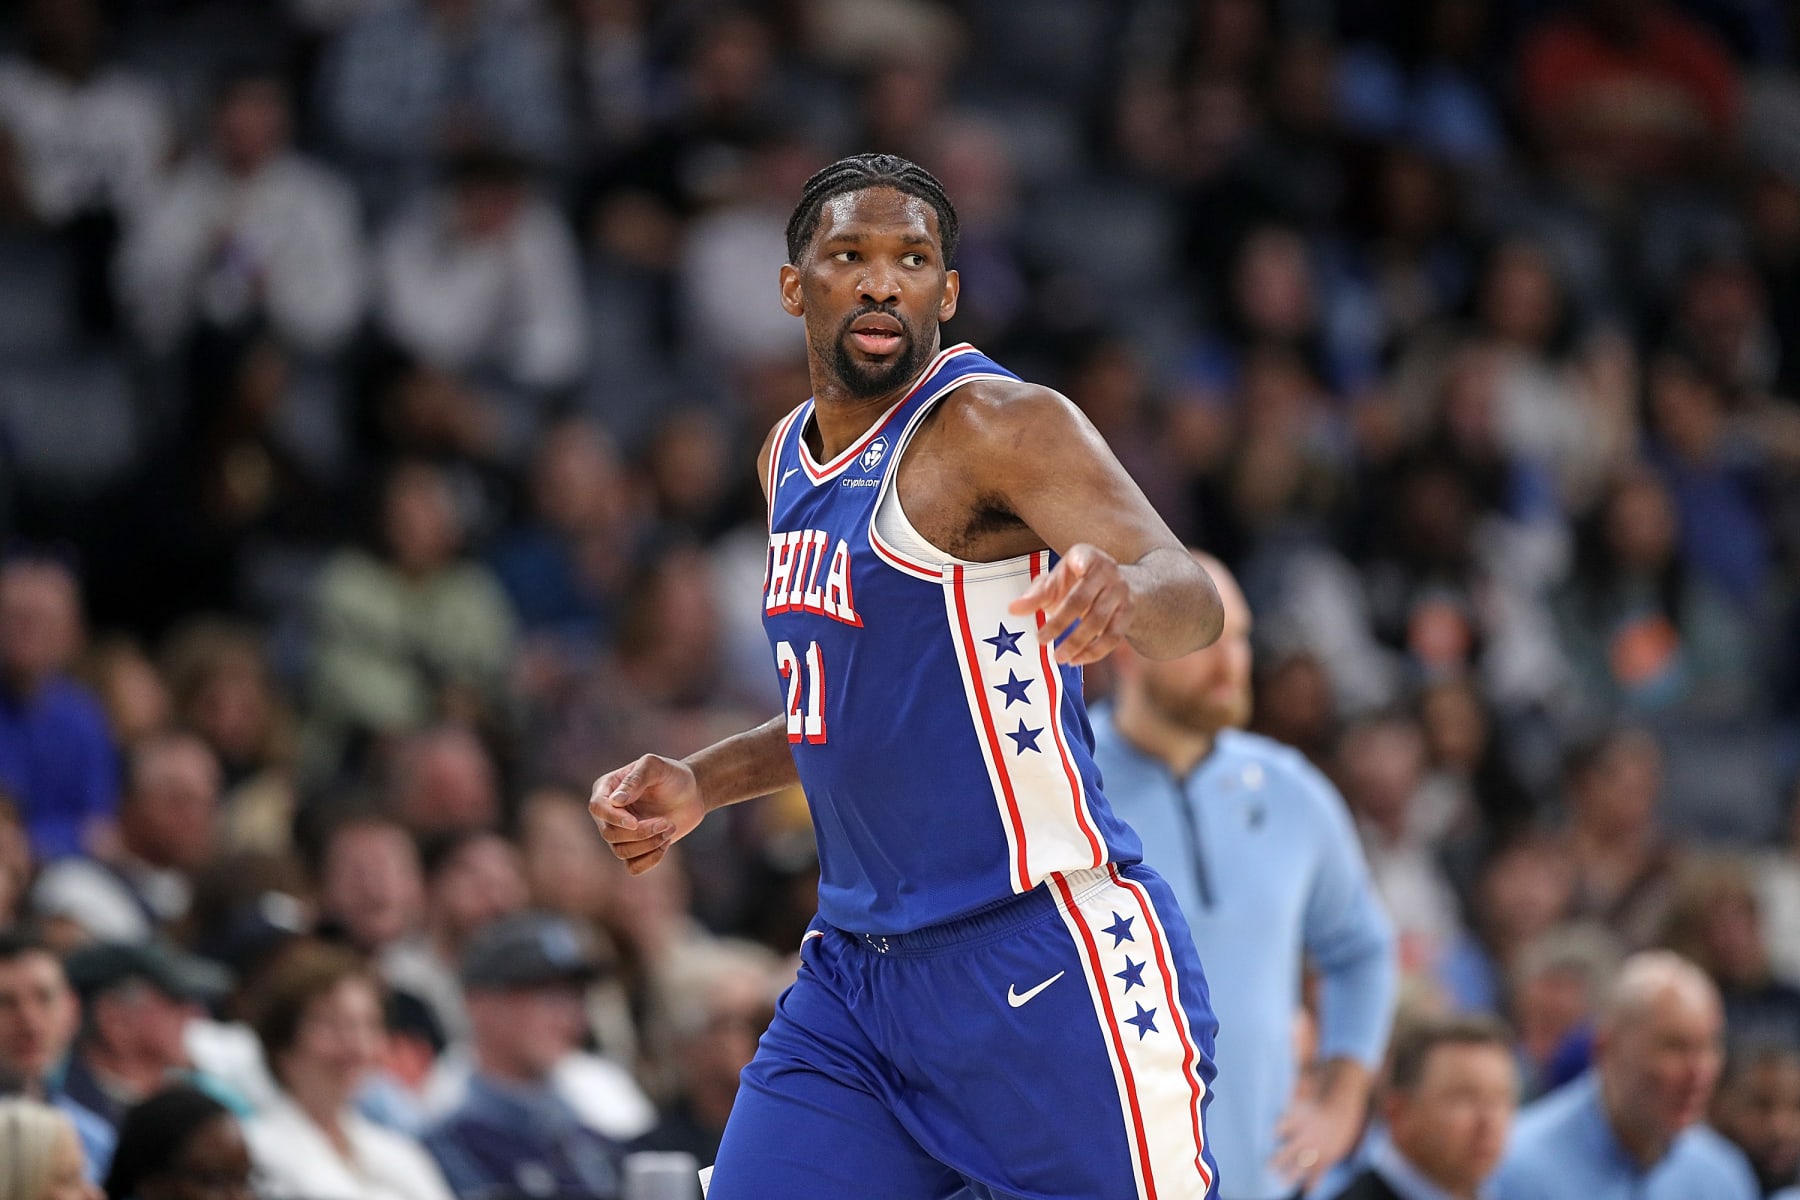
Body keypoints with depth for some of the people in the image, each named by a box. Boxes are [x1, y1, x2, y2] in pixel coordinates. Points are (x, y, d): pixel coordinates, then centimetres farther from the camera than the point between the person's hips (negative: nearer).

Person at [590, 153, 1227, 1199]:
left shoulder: (992, 425, -11)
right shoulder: (794, 456, 14)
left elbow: (1193, 603, -25)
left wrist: (1122, 594, -48)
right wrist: (705, 784, 15)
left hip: (1044, 963, -7)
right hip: (858, 967, 7)